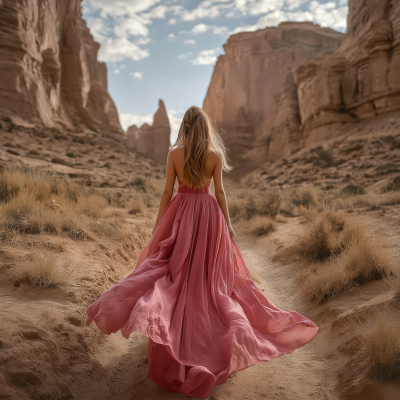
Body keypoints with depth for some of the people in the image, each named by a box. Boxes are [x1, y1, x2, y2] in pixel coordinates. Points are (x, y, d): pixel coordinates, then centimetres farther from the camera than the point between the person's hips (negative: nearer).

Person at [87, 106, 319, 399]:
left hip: (180, 213, -1)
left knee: (175, 269, 8)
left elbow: (167, 192, -4)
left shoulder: (174, 153, -4)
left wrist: (158, 225, 3)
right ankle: (203, 323, 24)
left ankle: (173, 328, 4)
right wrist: (227, 223, 6)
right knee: (207, 271, 12)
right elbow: (220, 192, -3)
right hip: (209, 213, 1)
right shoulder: (216, 154, -2)